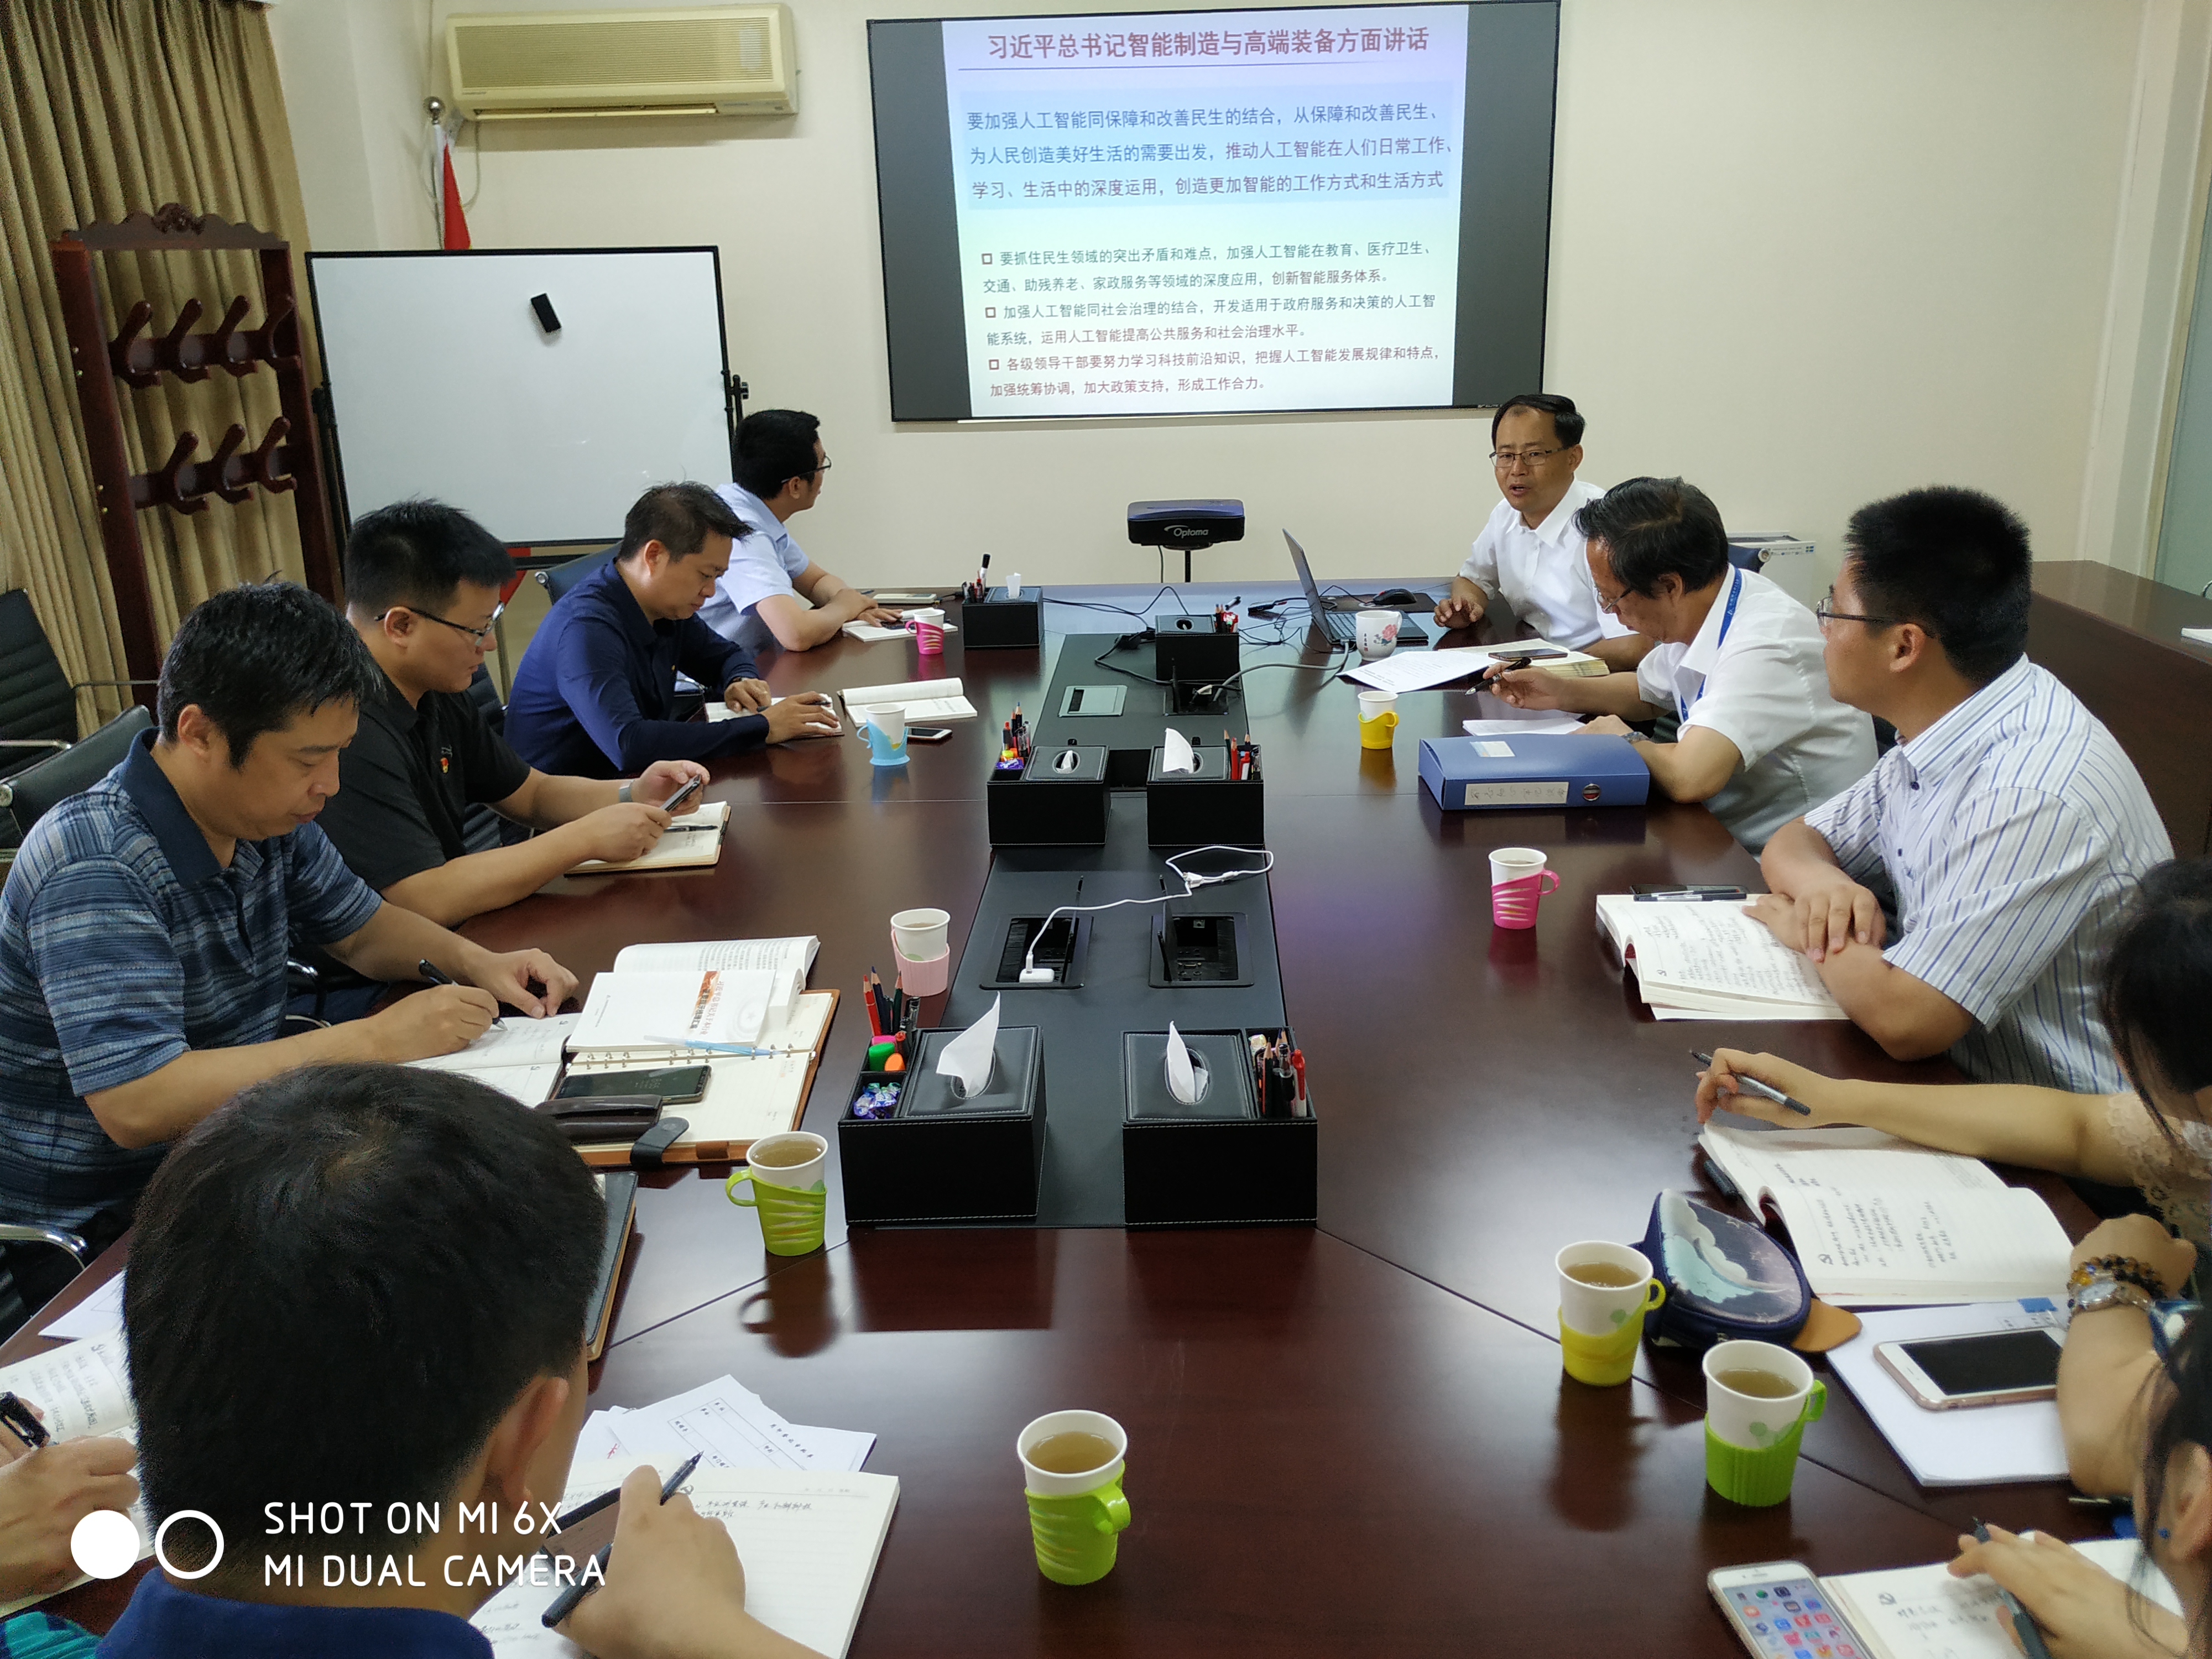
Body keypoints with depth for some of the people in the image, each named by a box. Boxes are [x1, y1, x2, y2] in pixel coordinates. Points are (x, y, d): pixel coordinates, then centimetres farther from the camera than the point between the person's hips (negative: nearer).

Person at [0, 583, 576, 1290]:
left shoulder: (267, 816, -1)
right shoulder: (94, 868, -25)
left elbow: (361, 928, 16)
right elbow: (135, 1104, -33)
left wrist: (475, 962, -4)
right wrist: (376, 1039, -30)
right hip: (93, 1234, -7)